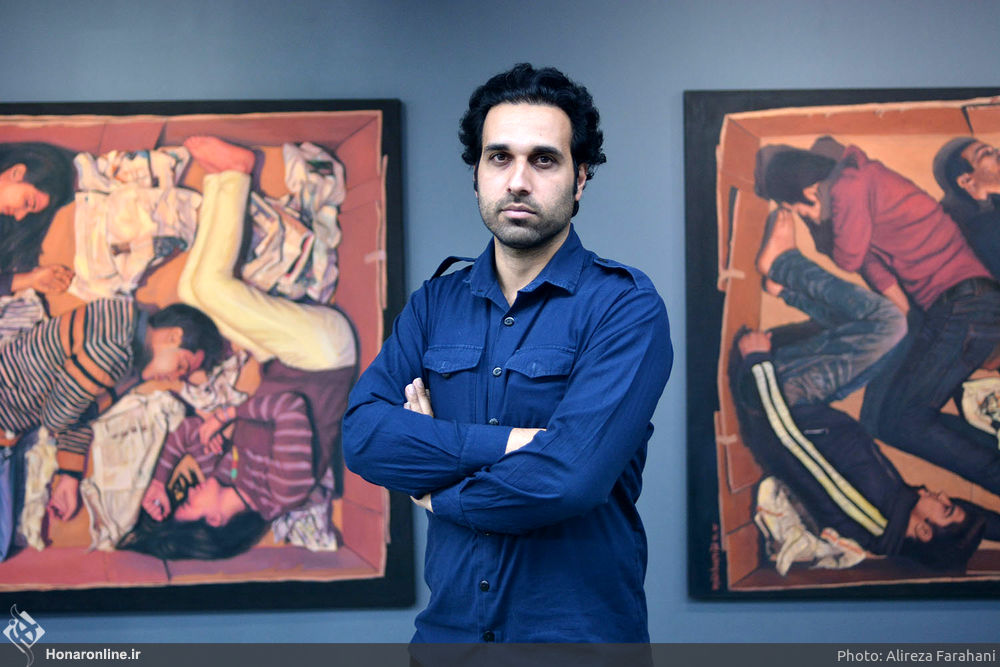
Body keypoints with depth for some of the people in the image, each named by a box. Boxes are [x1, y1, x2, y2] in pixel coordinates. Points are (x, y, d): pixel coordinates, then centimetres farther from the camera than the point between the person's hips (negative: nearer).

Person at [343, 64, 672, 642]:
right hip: (449, 625, 4)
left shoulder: (625, 306, -11)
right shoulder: (435, 304, 5)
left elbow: (568, 477, -23)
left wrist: (437, 493, -8)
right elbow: (363, 435, -9)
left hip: (582, 627, -4)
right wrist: (508, 442, -20)